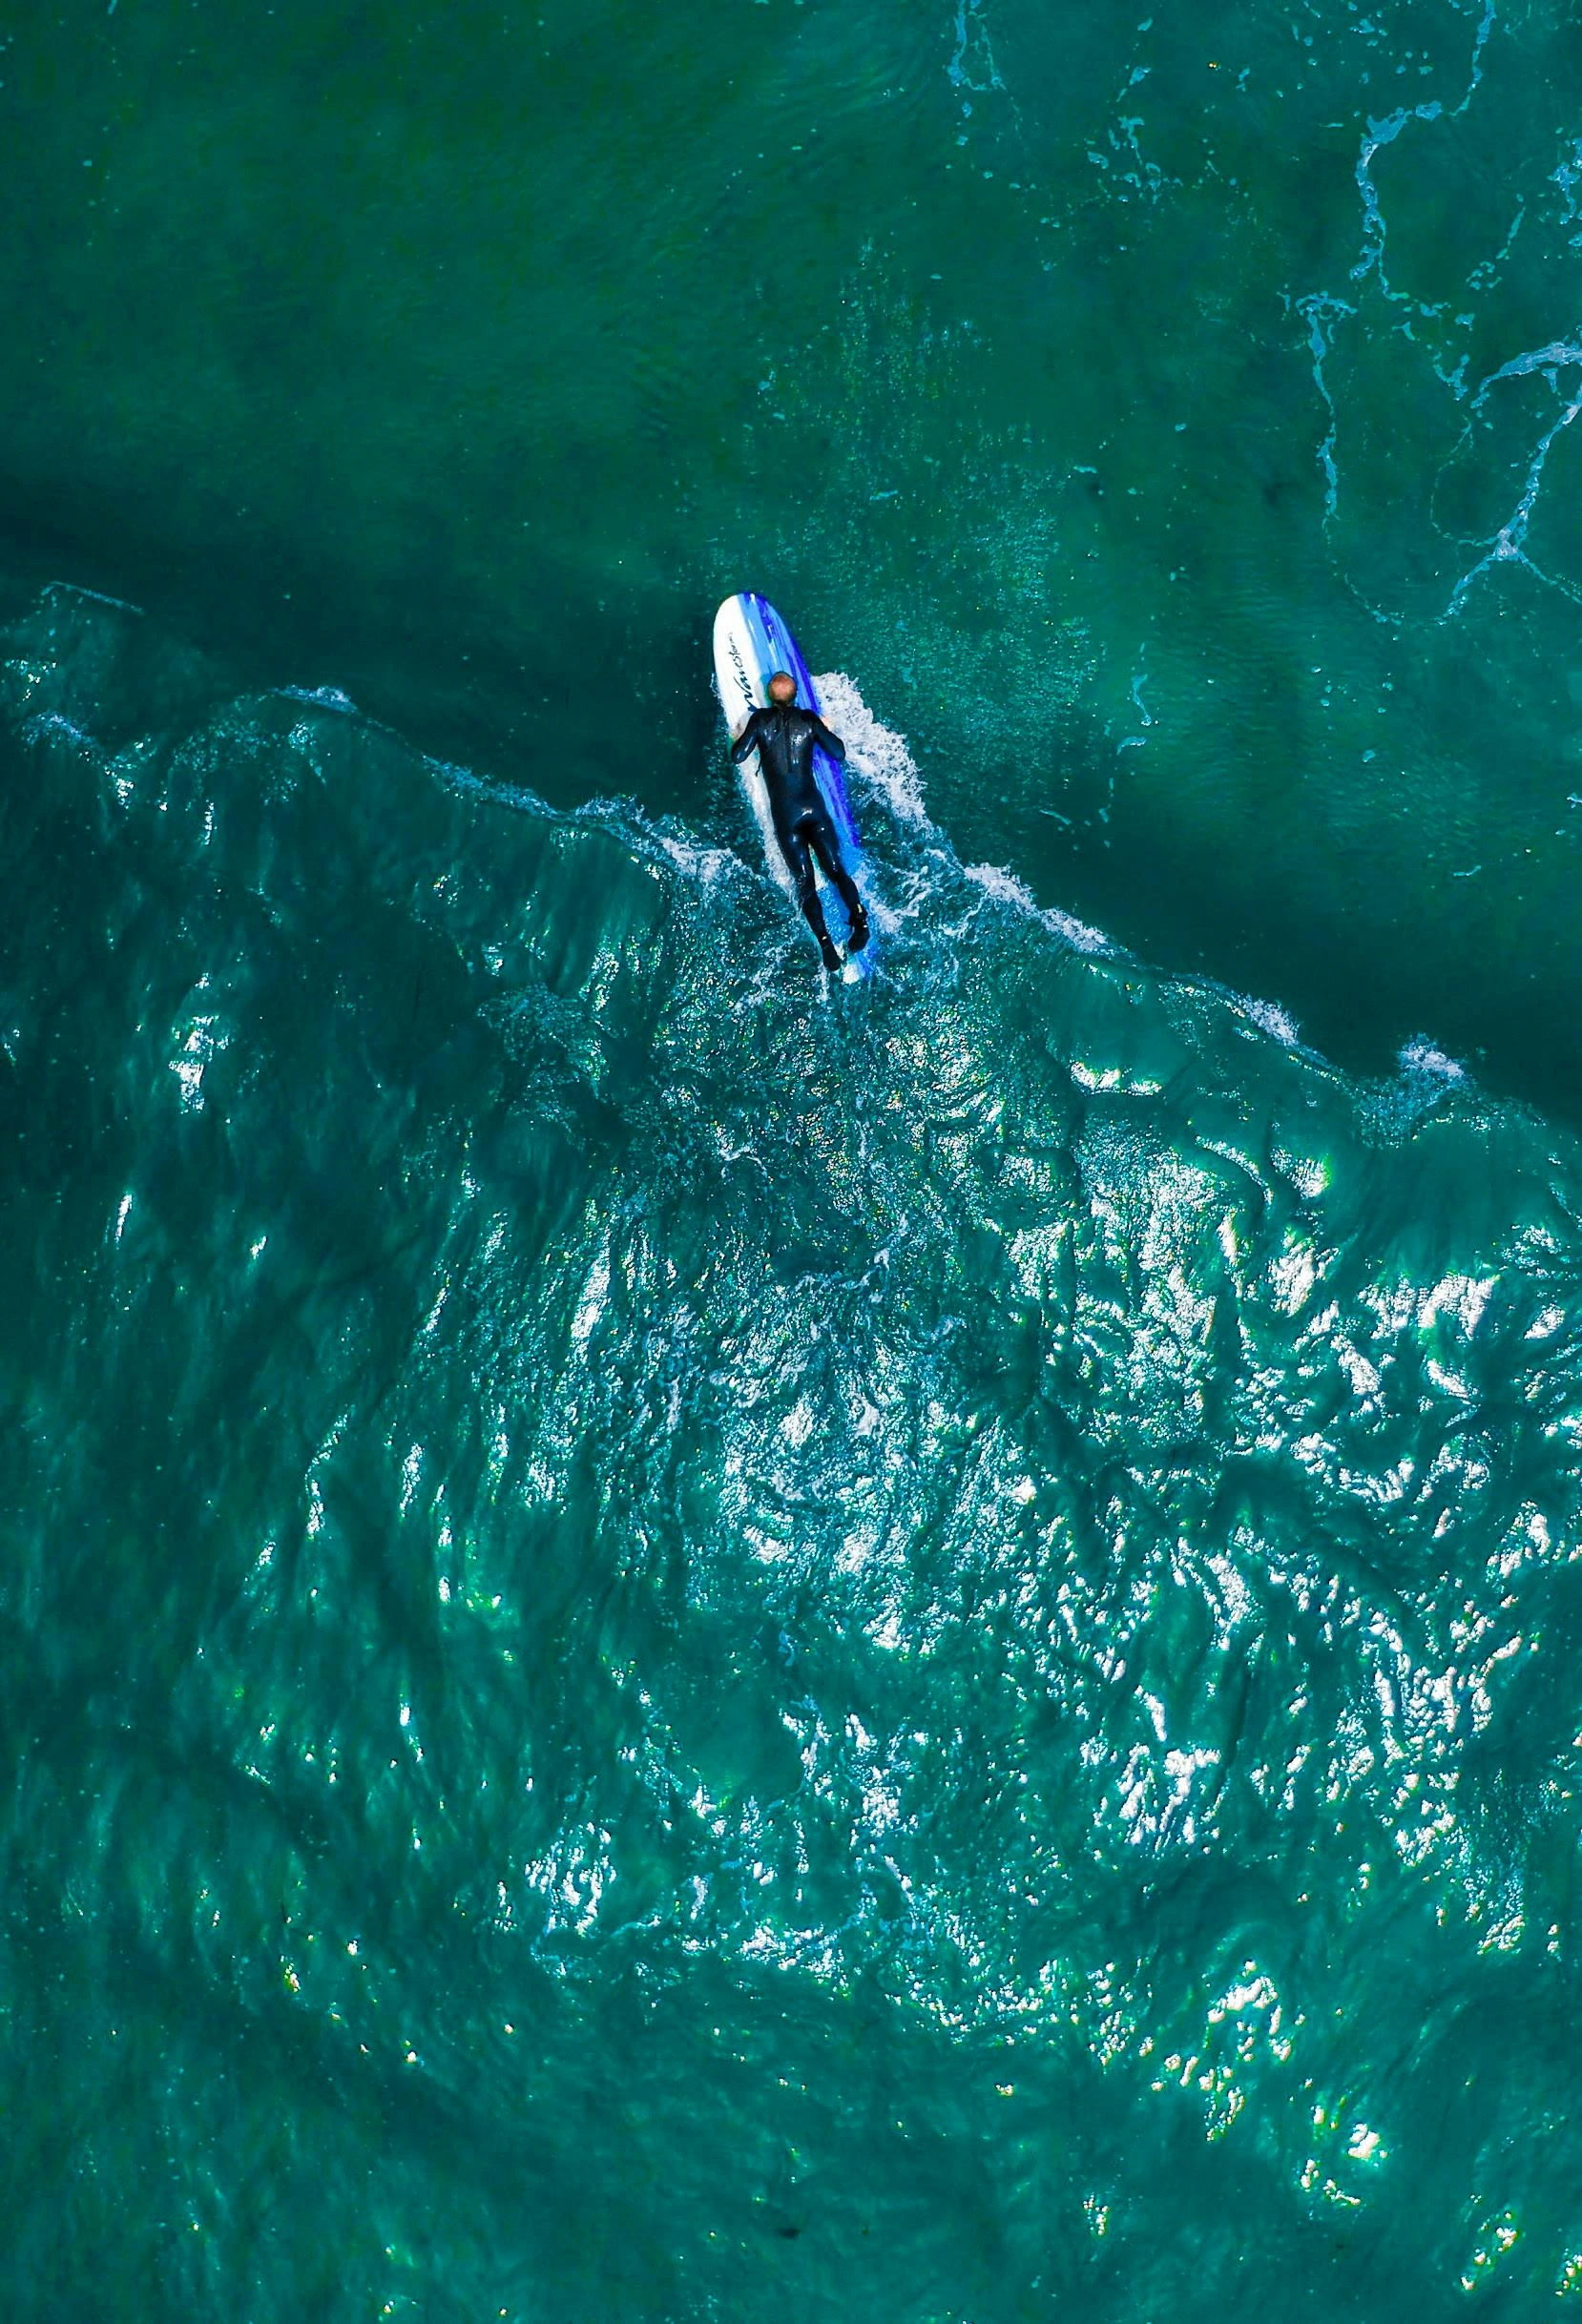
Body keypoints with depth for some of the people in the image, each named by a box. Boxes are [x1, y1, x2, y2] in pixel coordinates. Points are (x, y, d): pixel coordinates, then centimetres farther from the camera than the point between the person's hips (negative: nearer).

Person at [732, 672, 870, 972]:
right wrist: (826, 730, 21)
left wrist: (737, 739, 15)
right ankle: (859, 918, -15)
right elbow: (839, 753, 3)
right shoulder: (809, 719, 0)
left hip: (785, 815, -1)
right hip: (815, 807, 1)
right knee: (835, 869, 7)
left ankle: (824, 940, -14)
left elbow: (738, 756, -6)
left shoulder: (760, 719, -4)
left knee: (804, 881, 1)